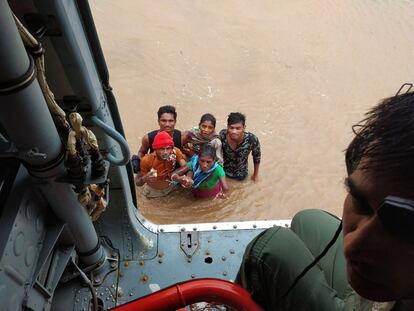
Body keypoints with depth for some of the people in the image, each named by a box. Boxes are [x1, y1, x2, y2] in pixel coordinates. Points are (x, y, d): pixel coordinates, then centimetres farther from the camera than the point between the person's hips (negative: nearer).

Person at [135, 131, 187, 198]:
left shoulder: (175, 152, -29)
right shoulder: (147, 160, -34)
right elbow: (137, 182, -26)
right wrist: (144, 179, -49)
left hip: (170, 187, 3)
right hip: (153, 191, -2)